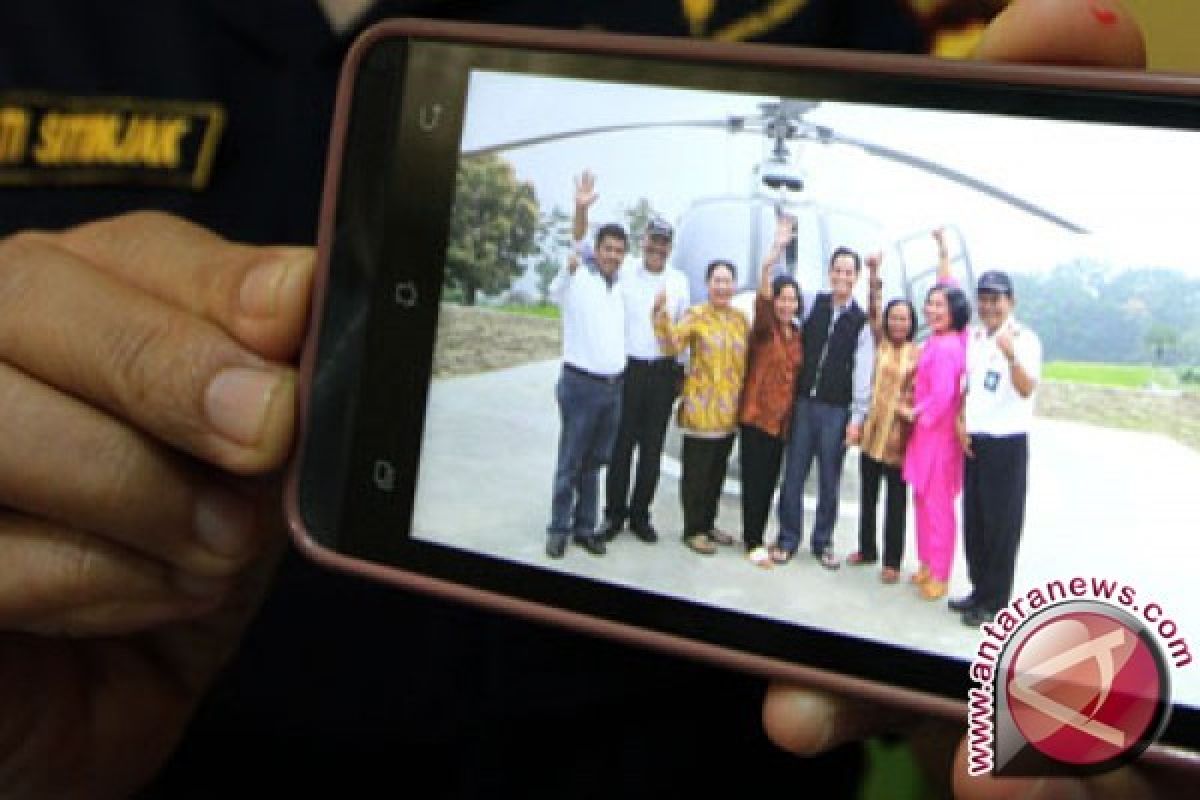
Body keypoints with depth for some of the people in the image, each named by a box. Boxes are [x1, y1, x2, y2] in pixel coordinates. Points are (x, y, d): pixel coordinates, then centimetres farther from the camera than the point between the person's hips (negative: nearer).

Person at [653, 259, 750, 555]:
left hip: (730, 411, 6)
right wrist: (662, 313, -34)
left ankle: (708, 524, 28)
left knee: (718, 471, 15)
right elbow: (673, 344, -22)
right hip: (701, 408, -6)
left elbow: (748, 360, 16)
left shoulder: (741, 319, 9)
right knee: (696, 472, 0)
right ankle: (694, 530, 10)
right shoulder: (696, 316, -7)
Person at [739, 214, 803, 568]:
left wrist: (793, 409, 10)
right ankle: (753, 543, 2)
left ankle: (757, 536, 19)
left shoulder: (797, 333, 8)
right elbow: (761, 298, -27)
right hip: (757, 414, -5)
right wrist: (774, 254, -40)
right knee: (755, 479, -4)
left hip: (783, 418, 5)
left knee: (771, 480, 9)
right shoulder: (763, 328, -8)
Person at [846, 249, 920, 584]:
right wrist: (874, 274, -19)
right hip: (873, 429, 3)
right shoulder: (881, 343, 4)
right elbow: (872, 311, -8)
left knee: (896, 499, 3)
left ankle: (892, 560, 11)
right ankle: (866, 549, 29)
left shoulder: (919, 353, -3)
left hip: (901, 432, -3)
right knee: (867, 494, 14)